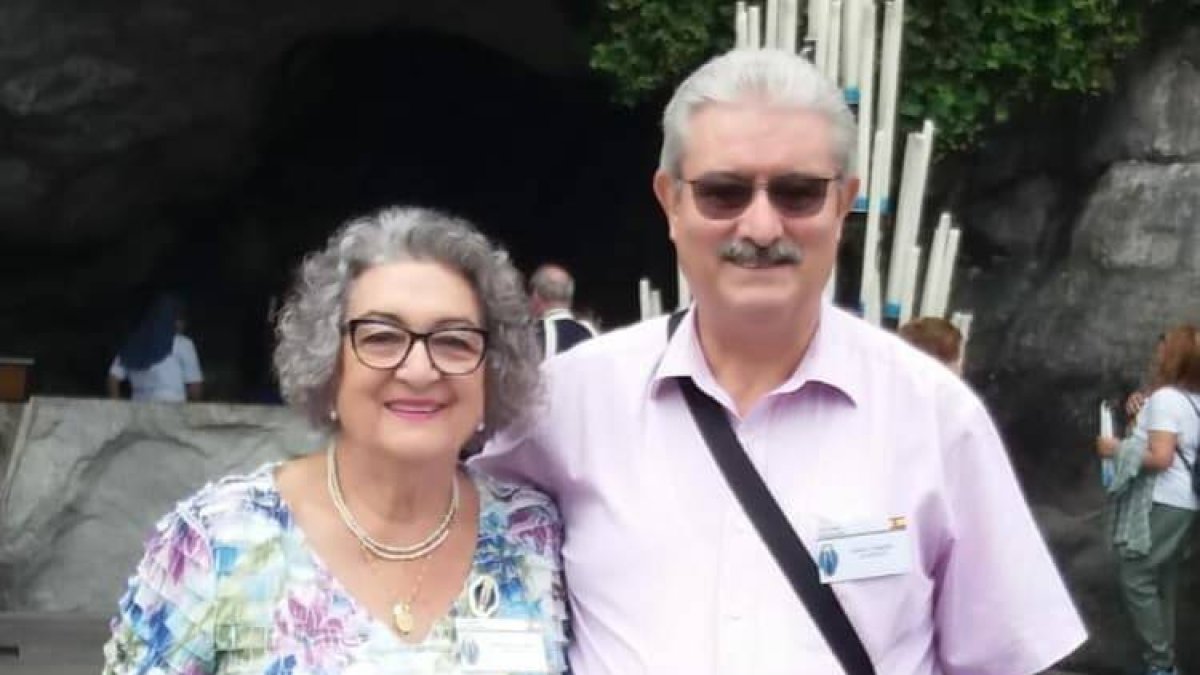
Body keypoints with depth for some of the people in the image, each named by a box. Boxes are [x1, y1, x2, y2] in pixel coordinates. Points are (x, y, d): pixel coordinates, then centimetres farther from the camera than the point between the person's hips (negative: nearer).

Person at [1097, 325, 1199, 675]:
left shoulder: (1165, 397, -15)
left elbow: (1160, 457, -23)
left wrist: (1117, 449, -11)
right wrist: (1142, 417, 15)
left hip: (1161, 504, -9)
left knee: (1137, 580, -5)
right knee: (1163, 583, 13)